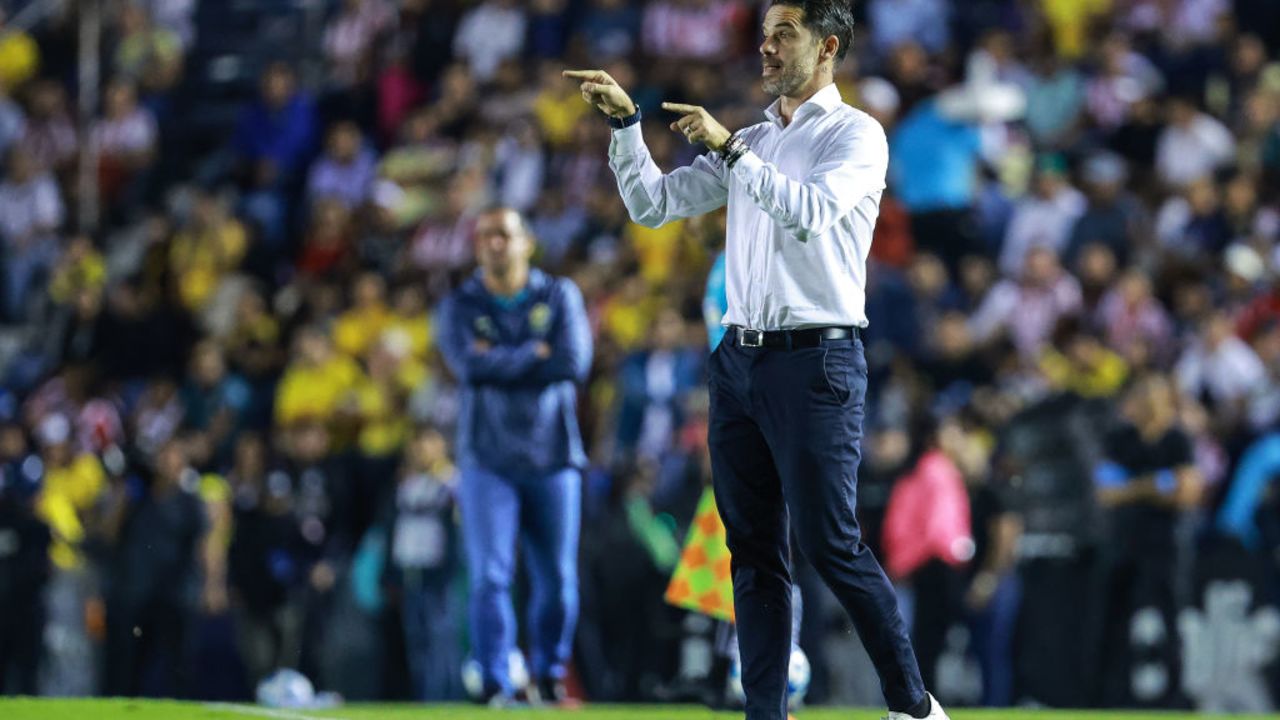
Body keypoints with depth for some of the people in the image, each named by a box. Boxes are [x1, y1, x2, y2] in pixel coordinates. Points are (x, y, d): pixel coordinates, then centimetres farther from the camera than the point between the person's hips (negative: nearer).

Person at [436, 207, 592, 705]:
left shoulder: (559, 297, 8)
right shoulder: (460, 306, 6)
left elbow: (575, 362, -9)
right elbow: (470, 366, -12)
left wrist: (501, 363, -8)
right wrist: (536, 354, -5)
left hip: (552, 454, 1)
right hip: (488, 458, -1)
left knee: (558, 579, 0)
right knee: (490, 575, -11)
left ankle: (549, 676, 16)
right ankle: (494, 683, -8)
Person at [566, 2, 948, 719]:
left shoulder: (855, 134, -2)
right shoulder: (752, 141, 18)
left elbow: (811, 213, -19)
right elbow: (653, 204, 15)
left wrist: (729, 148, -18)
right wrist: (625, 122, 3)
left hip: (815, 362, -7)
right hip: (741, 360, 7)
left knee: (831, 544, -9)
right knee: (754, 551, 4)